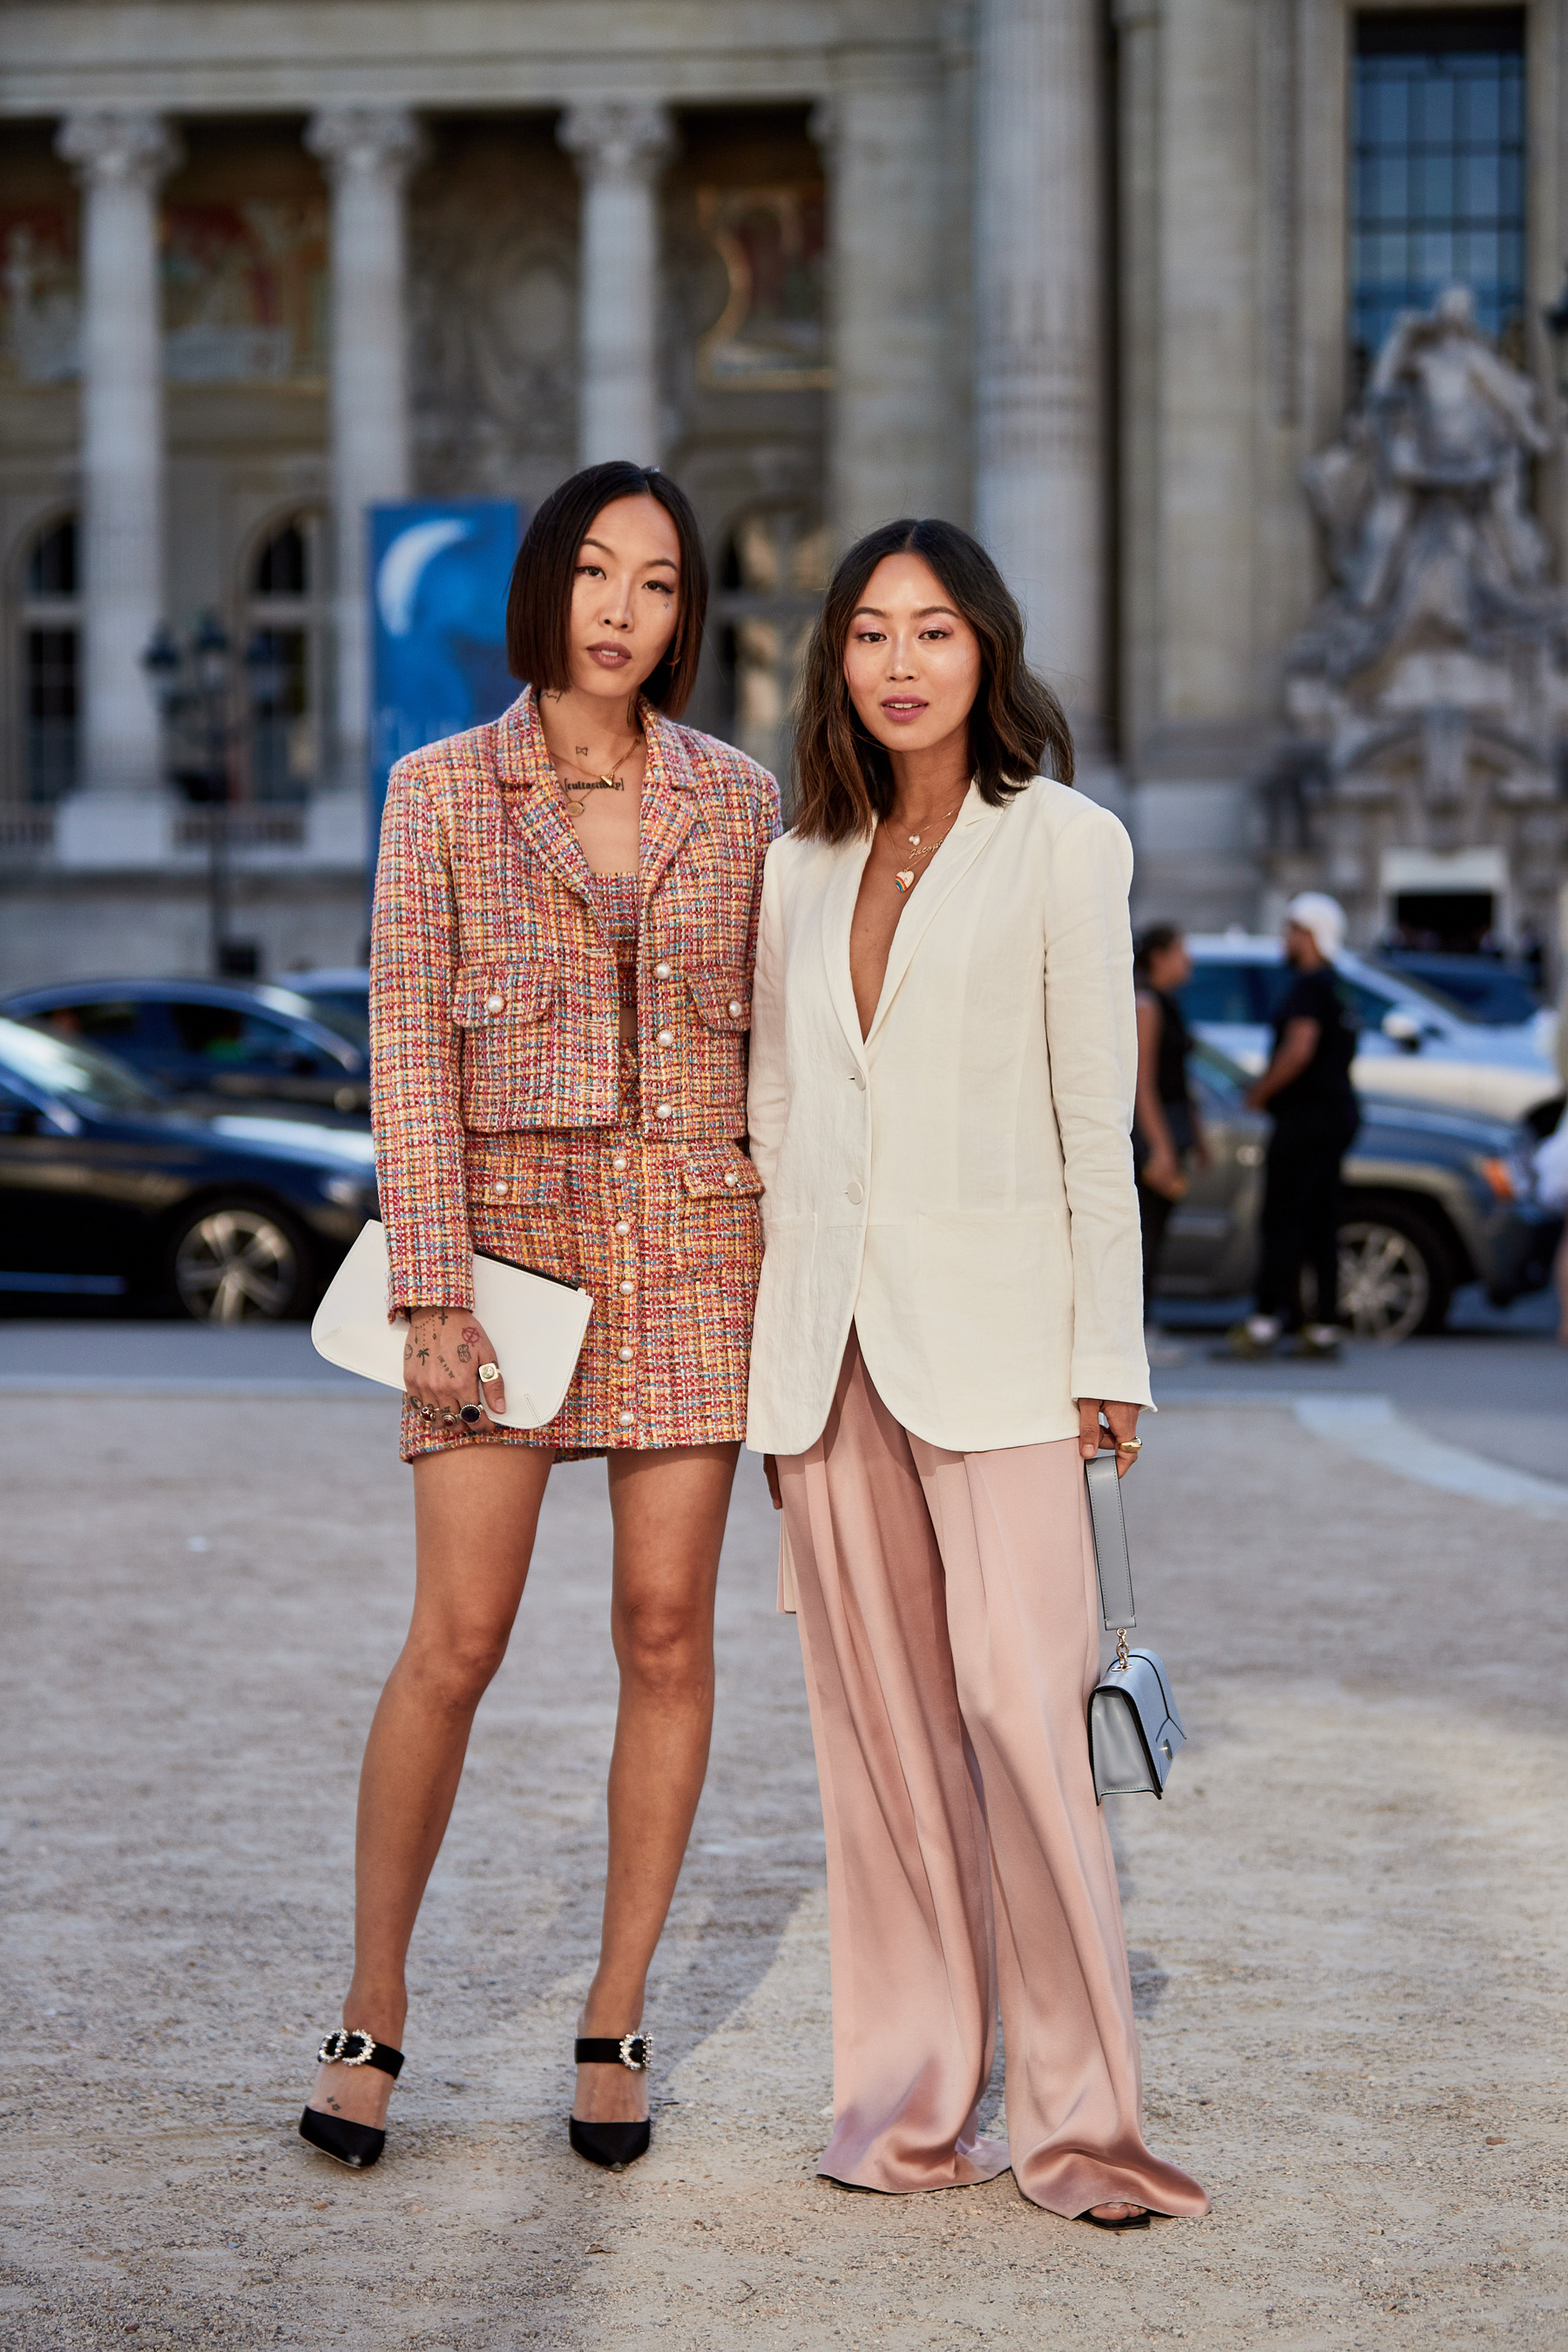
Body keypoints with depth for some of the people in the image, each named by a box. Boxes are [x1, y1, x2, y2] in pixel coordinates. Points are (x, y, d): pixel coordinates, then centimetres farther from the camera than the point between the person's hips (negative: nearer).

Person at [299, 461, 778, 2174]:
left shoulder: (737, 799, 8)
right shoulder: (444, 791, 2)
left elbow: (773, 1047, 11)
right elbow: (410, 1045, -3)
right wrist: (431, 1291, -10)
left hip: (695, 1241, 2)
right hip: (508, 1227, -2)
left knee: (666, 1632, 2)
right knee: (456, 1638, -5)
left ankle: (615, 2020, 13)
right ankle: (371, 2009, 11)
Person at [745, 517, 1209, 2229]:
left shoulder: (1062, 844, 1)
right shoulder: (802, 868, 14)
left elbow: (1096, 1118, -1)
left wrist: (1106, 1355, -5)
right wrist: (767, 1353, 12)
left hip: (991, 1335, -4)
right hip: (826, 1337, 4)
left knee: (1018, 1706, -12)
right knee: (878, 1723, 6)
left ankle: (1076, 2112, -5)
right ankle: (908, 2101, 12)